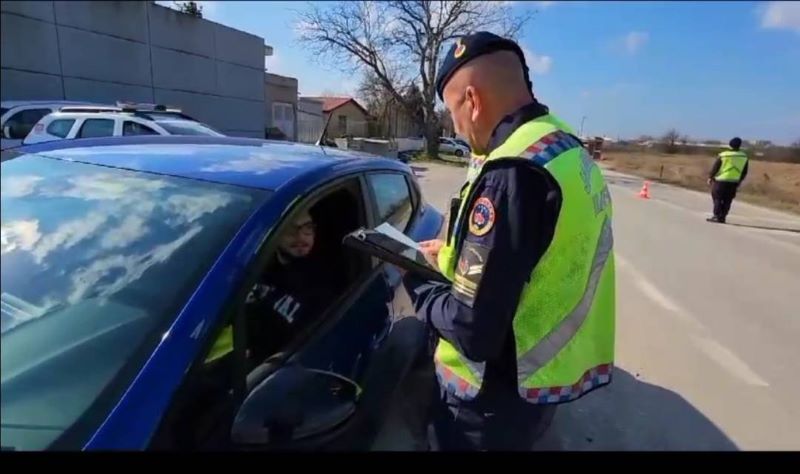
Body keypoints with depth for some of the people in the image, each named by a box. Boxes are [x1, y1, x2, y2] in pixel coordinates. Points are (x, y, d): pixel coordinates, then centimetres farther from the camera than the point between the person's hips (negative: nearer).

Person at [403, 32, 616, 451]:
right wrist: (454, 254, 9)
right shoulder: (566, 147, 1)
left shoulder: (514, 172, -29)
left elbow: (474, 331, -29)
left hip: (503, 391, -8)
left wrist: (416, 279, -12)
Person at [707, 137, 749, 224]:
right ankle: (722, 217, 8)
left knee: (717, 198, 4)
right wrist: (739, 181, 22)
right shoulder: (744, 157, 3)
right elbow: (744, 172, 9)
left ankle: (717, 216, -3)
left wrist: (710, 177, 8)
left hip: (721, 181, -4)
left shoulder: (723, 155, -11)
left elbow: (715, 167, -5)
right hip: (734, 183, 4)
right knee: (727, 201, 9)